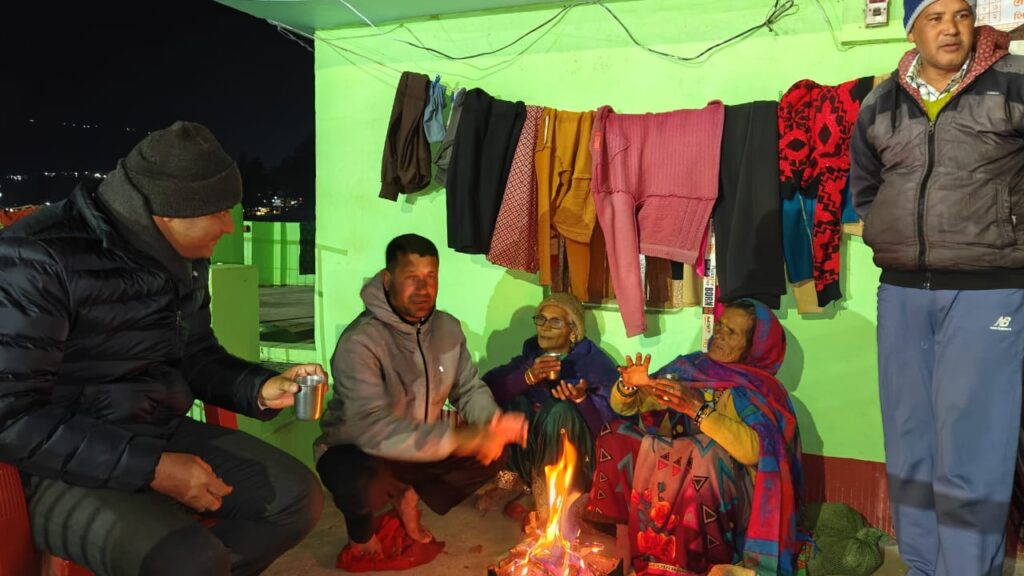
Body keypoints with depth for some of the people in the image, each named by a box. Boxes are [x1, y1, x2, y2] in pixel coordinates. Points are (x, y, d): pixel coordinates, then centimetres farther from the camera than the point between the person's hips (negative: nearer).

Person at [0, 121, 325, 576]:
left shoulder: (185, 258, 3)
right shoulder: (38, 257, -20)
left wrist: (258, 388, -5)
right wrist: (150, 467, -25)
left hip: (162, 434, 8)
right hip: (64, 465, -7)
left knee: (298, 497, 0)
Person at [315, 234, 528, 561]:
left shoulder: (448, 328, -6)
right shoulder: (360, 341, -29)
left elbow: (469, 389, 0)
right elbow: (372, 430, -37)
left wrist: (494, 422, -24)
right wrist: (457, 439, -42)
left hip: (422, 447, 6)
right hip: (354, 451, -6)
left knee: (494, 453, -11)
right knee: (365, 485, -39)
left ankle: (409, 496, 13)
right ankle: (360, 529, 1)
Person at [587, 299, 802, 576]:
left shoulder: (760, 390, -6)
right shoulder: (689, 367, 6)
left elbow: (753, 450, -26)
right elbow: (624, 407, 9)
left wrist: (697, 409, -30)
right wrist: (629, 386, -13)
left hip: (726, 491, -4)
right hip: (669, 478, 5)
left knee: (708, 451, -34)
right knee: (614, 439, -12)